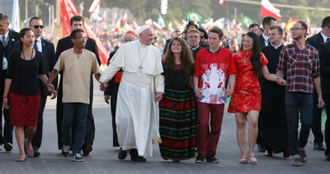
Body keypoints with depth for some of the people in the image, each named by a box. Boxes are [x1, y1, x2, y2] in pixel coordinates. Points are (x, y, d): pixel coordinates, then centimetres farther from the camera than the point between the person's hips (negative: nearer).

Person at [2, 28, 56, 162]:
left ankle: (28, 143, 29)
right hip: (16, 94, -2)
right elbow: (9, 77, 2)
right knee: (19, 123, -5)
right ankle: (22, 153, 0)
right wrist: (5, 96, -1)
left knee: (32, 125, -2)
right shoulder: (14, 56, 1)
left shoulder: (38, 56, 7)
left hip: (34, 94, 2)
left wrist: (49, 86, 7)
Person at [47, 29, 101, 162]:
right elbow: (56, 70, 10)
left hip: (84, 96, 1)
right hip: (68, 95, -1)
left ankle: (77, 152, 4)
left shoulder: (91, 56, 7)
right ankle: (66, 143, 27)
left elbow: (97, 73, 13)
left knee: (81, 124, -1)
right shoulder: (65, 55, 3)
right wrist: (48, 84, 1)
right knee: (67, 122, -1)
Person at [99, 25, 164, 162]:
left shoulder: (155, 52, 8)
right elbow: (114, 65, 5)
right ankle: (125, 146, 9)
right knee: (126, 118, -11)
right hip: (128, 89, -2)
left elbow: (159, 73, 10)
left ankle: (137, 151, 7)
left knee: (143, 121, 0)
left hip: (146, 92, 3)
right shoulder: (126, 48, 0)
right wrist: (104, 80, 5)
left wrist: (159, 90, 1)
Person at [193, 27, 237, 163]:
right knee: (202, 123, -11)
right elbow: (196, 74, 8)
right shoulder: (201, 54, 5)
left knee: (216, 126, 5)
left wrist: (231, 88, -5)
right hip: (204, 95, -1)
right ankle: (201, 153, -4)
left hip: (219, 96, 1)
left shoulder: (227, 54, 5)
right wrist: (196, 88, -5)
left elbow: (232, 73, 8)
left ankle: (211, 154, 14)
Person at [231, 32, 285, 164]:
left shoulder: (259, 57, 10)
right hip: (239, 92, 0)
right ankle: (243, 154, 6)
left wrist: (278, 79, -4)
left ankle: (251, 153, -3)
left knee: (253, 121, -15)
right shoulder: (237, 56, 6)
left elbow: (267, 75, 12)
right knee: (240, 123, -2)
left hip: (254, 92, 0)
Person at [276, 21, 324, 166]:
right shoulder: (286, 50, 5)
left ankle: (301, 147, 23)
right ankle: (295, 155, 9)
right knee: (292, 125, 0)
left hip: (307, 93, 1)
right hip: (291, 92, 0)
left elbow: (316, 75, 10)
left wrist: (320, 96, 10)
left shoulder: (313, 51, 8)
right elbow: (280, 69, 7)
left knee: (307, 123, -3)